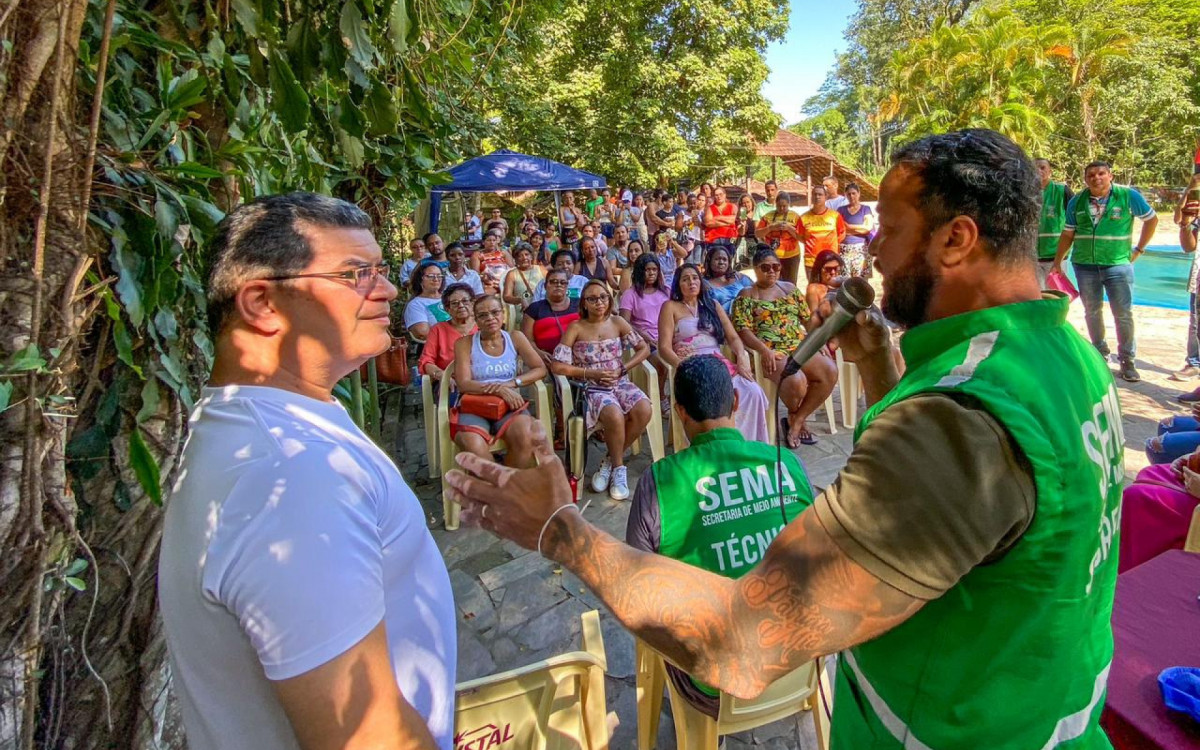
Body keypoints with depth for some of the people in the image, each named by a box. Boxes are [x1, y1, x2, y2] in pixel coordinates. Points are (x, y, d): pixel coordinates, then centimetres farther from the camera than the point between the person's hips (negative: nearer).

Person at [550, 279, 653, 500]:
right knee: (615, 416, -34)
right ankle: (619, 468, -6)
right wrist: (590, 373, -13)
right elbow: (557, 366, -8)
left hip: (620, 382, 4)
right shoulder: (576, 328, -2)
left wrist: (623, 369, -5)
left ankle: (610, 461, -5)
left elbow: (644, 348, 10)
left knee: (644, 410, -26)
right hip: (591, 388, -4)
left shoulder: (617, 322, 8)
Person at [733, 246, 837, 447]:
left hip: (800, 347, 6)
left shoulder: (790, 288, 21)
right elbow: (742, 329, -8)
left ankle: (797, 420, -7)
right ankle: (794, 415, 4)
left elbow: (808, 318, 20)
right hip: (770, 352, -5)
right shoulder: (746, 295, 5)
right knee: (796, 380, -33)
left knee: (830, 371, -21)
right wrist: (764, 350, -22)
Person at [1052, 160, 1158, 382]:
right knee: (1092, 312, 10)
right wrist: (1057, 262, 8)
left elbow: (1152, 219, 8)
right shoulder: (1076, 202, 2)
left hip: (1118, 264, -2)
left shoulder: (1128, 196, -3)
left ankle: (1127, 360, 11)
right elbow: (1068, 234, 8)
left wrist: (1139, 249, 5)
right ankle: (1100, 353, 26)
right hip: (1084, 265, 2)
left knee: (1124, 314, 0)